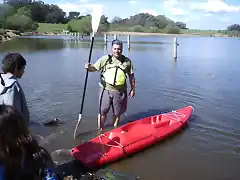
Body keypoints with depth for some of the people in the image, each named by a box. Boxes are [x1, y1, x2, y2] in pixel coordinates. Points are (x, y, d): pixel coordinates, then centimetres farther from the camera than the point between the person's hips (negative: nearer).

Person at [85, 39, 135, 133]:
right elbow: (94, 68, -1)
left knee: (117, 113, 15)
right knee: (102, 112, 6)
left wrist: (133, 89, 9)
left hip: (120, 92, 1)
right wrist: (89, 67, -23)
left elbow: (131, 76, 8)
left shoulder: (127, 61, 1)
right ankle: (100, 131, 22)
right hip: (106, 90, -1)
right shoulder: (105, 59, -3)